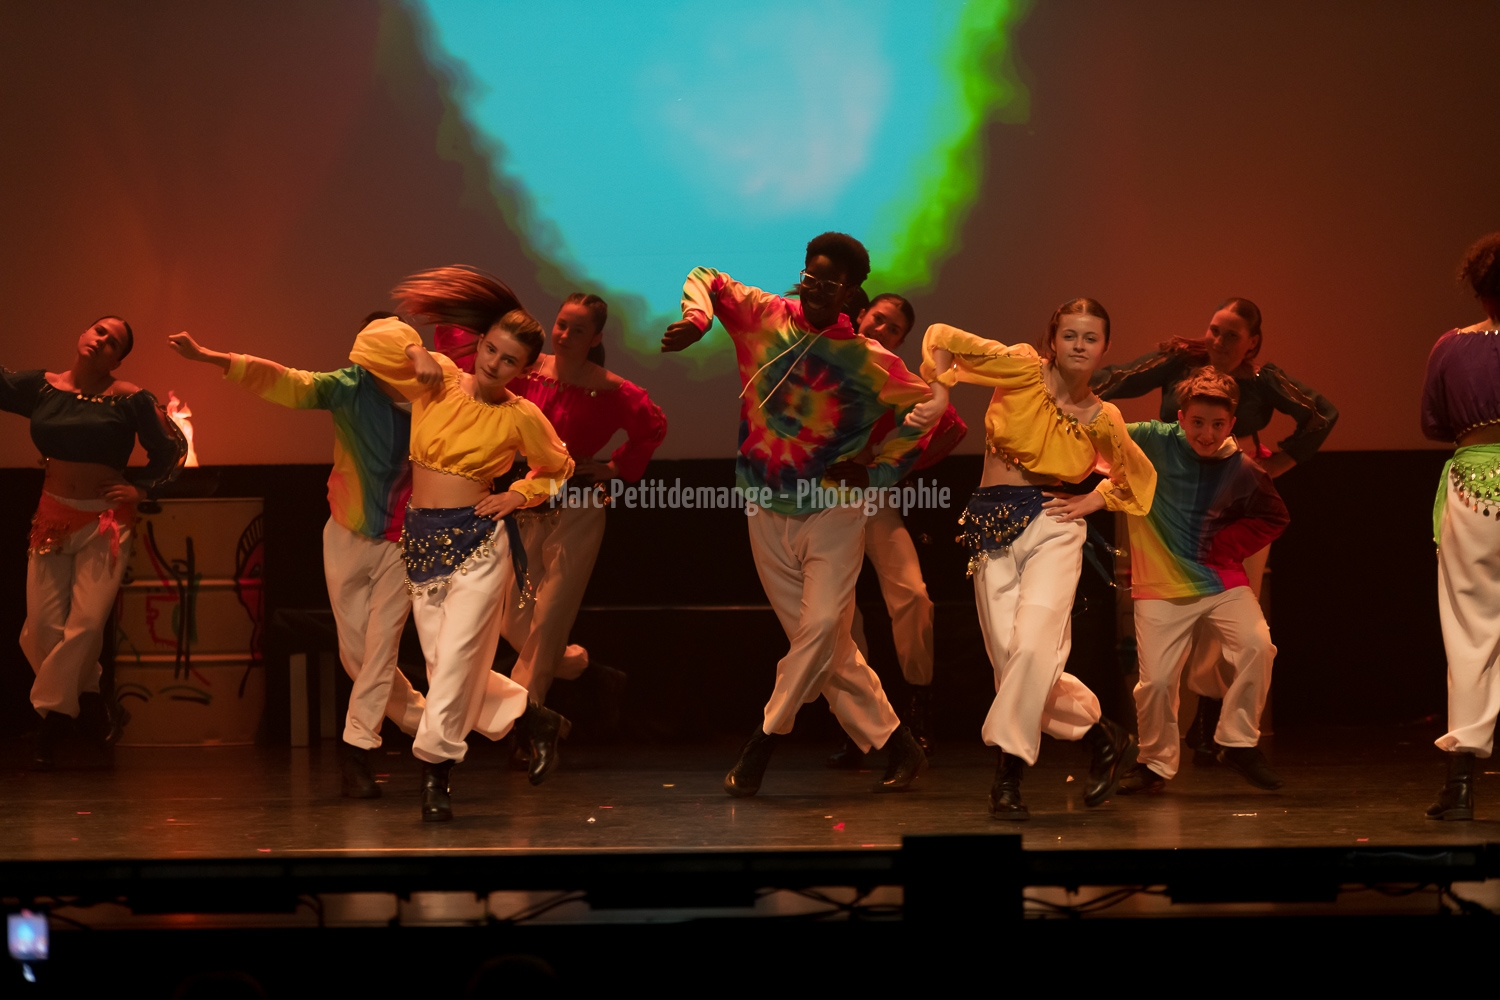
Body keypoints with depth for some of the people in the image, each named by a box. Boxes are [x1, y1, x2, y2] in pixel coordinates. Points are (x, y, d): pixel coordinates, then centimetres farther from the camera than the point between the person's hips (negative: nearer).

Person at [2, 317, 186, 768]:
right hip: (51, 520, 3)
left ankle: (52, 716, 1)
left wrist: (141, 490, -1)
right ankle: (88, 701, 18)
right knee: (42, 628, -3)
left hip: (105, 523, -3)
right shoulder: (40, 387, 4)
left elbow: (172, 449, 5)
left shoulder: (130, 400, -4)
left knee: (86, 624, -13)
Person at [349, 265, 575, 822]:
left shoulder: (520, 417, -3)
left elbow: (558, 468, 14)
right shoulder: (436, 382, 2)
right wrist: (415, 352, -8)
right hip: (422, 541, 4)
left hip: (478, 542, -4)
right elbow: (372, 342, 5)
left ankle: (435, 773, -1)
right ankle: (538, 721, 25)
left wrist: (519, 496, 0)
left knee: (457, 660, -11)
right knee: (445, 666, 6)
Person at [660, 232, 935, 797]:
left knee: (823, 624, -19)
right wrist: (696, 320, -14)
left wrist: (878, 472, -3)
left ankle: (763, 741, -9)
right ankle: (896, 745, 10)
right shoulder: (766, 317, 0)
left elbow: (927, 408, 4)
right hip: (768, 513, 2)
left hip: (833, 510, -2)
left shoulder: (869, 363, -5)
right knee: (828, 651, 3)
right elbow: (705, 279, 8)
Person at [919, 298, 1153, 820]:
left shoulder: (1102, 420, 4)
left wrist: (1089, 503, 8)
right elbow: (941, 337, 4)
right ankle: (1102, 736, 14)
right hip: (992, 534, 1)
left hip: (1052, 527, -1)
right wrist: (939, 393, -4)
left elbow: (1138, 478, 22)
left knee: (1033, 646, -21)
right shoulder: (1022, 370, -1)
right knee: (1010, 661, -5)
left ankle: (1008, 774, -15)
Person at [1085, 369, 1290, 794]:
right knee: (1156, 680, -7)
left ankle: (1238, 742, -2)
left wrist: (1225, 546, 0)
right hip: (1161, 584, -1)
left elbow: (1272, 518, 11)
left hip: (1221, 579, 1)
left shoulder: (1243, 470, -4)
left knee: (1257, 646, -21)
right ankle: (1156, 762, 20)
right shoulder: (1153, 441, -10)